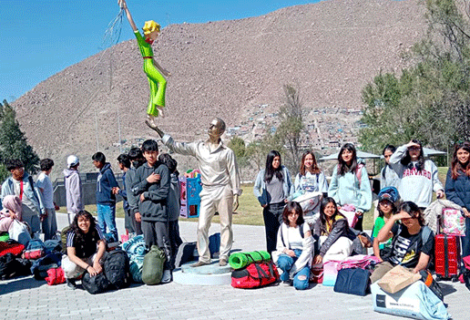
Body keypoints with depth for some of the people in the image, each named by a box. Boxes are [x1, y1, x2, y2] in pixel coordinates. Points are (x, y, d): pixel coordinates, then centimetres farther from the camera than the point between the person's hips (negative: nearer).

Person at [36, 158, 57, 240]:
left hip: (51, 208, 9)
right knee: (47, 231, -3)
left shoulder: (47, 177, 15)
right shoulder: (42, 178, -13)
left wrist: (53, 204, 28)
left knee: (53, 230, 15)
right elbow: (39, 194, -17)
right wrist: (43, 209, -20)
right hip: (46, 208, -9)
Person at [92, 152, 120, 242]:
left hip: (107, 204, -9)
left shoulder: (108, 172, -12)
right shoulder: (100, 172, 15)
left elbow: (115, 186, -13)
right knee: (101, 227, 14)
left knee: (111, 227, -4)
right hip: (100, 204, 9)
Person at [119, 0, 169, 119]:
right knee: (163, 82, -22)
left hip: (151, 66, 8)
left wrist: (162, 70, 32)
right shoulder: (141, 39, 2)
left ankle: (151, 113, -2)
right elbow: (132, 24, -3)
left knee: (154, 91, 1)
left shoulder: (148, 44, 24)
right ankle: (159, 104, -27)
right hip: (148, 66, -8)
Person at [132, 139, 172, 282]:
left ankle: (167, 271, 3)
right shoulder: (140, 170, 13)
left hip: (160, 212, -4)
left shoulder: (163, 169, -2)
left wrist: (146, 195, -3)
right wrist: (147, 181, -5)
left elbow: (164, 192, -8)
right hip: (145, 213, 4)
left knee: (163, 243, -3)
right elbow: (134, 190, 8)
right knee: (149, 244, 9)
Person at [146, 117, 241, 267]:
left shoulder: (227, 152, -1)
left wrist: (236, 194, -3)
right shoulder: (198, 147, 7)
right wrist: (157, 130, 2)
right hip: (207, 192, 3)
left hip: (223, 191, -3)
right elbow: (175, 146, 6)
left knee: (226, 225, 2)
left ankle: (224, 257, 13)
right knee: (202, 226, 0)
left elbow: (233, 173, 1)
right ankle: (204, 257, 11)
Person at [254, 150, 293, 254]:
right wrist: (262, 201, -2)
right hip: (269, 207, 0)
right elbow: (256, 188, 10)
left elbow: (290, 185, 15)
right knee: (270, 232, 3)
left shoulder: (284, 170, 10)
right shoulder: (263, 173, 9)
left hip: (283, 206, 0)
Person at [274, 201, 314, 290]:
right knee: (283, 262, -37)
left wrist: (295, 267, -15)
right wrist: (286, 250, -14)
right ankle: (286, 277, -2)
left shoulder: (304, 227, -6)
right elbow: (279, 246, 12)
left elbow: (308, 249, -9)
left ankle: (303, 273, 10)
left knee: (300, 285, -27)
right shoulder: (283, 227, 3)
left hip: (303, 258, -2)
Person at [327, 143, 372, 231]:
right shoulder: (337, 169, 10)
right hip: (340, 208, 3)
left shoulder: (360, 169, -1)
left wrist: (361, 208, -10)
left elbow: (366, 190, -4)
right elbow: (332, 188, 11)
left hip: (356, 208, -3)